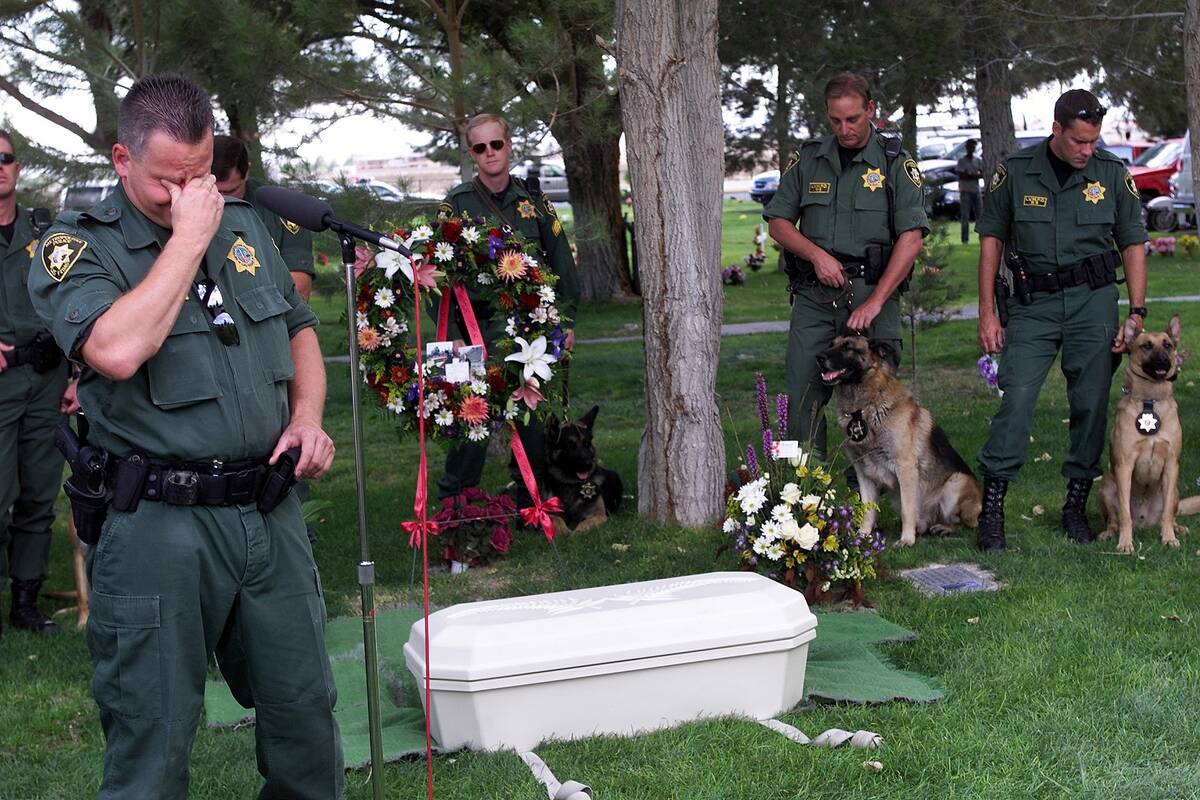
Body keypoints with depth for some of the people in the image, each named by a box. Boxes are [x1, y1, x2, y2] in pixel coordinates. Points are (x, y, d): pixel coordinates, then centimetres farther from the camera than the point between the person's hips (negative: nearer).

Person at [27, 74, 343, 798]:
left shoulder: (244, 227, 12)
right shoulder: (78, 247, -6)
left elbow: (299, 328, 24)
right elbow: (117, 351, -25)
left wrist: (308, 414, 5)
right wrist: (188, 237, -17)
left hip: (271, 512, 5)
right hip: (161, 526, -5)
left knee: (305, 706, 14)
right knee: (153, 742, 3)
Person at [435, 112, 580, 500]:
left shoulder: (534, 199, 10)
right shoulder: (457, 203, 1)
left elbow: (562, 263, 13)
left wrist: (566, 321, 6)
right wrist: (452, 333, -9)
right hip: (481, 331, -3)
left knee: (536, 418, 7)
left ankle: (529, 498, 21)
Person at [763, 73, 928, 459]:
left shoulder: (895, 164, 0)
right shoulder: (807, 159, 10)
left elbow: (911, 237, -8)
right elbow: (778, 222, 12)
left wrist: (875, 301, -16)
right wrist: (817, 254, -7)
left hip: (872, 293, -2)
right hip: (813, 297, 3)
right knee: (802, 399, 0)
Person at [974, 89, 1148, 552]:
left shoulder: (1112, 174, 3)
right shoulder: (1016, 172, 0)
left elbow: (1133, 245, 8)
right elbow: (991, 239, 5)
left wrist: (1137, 315, 1)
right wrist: (987, 313, 0)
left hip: (1093, 301, 2)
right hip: (1032, 303, -1)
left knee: (1092, 404, 3)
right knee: (1016, 397, -12)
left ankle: (1077, 504, 17)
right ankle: (992, 506, -7)